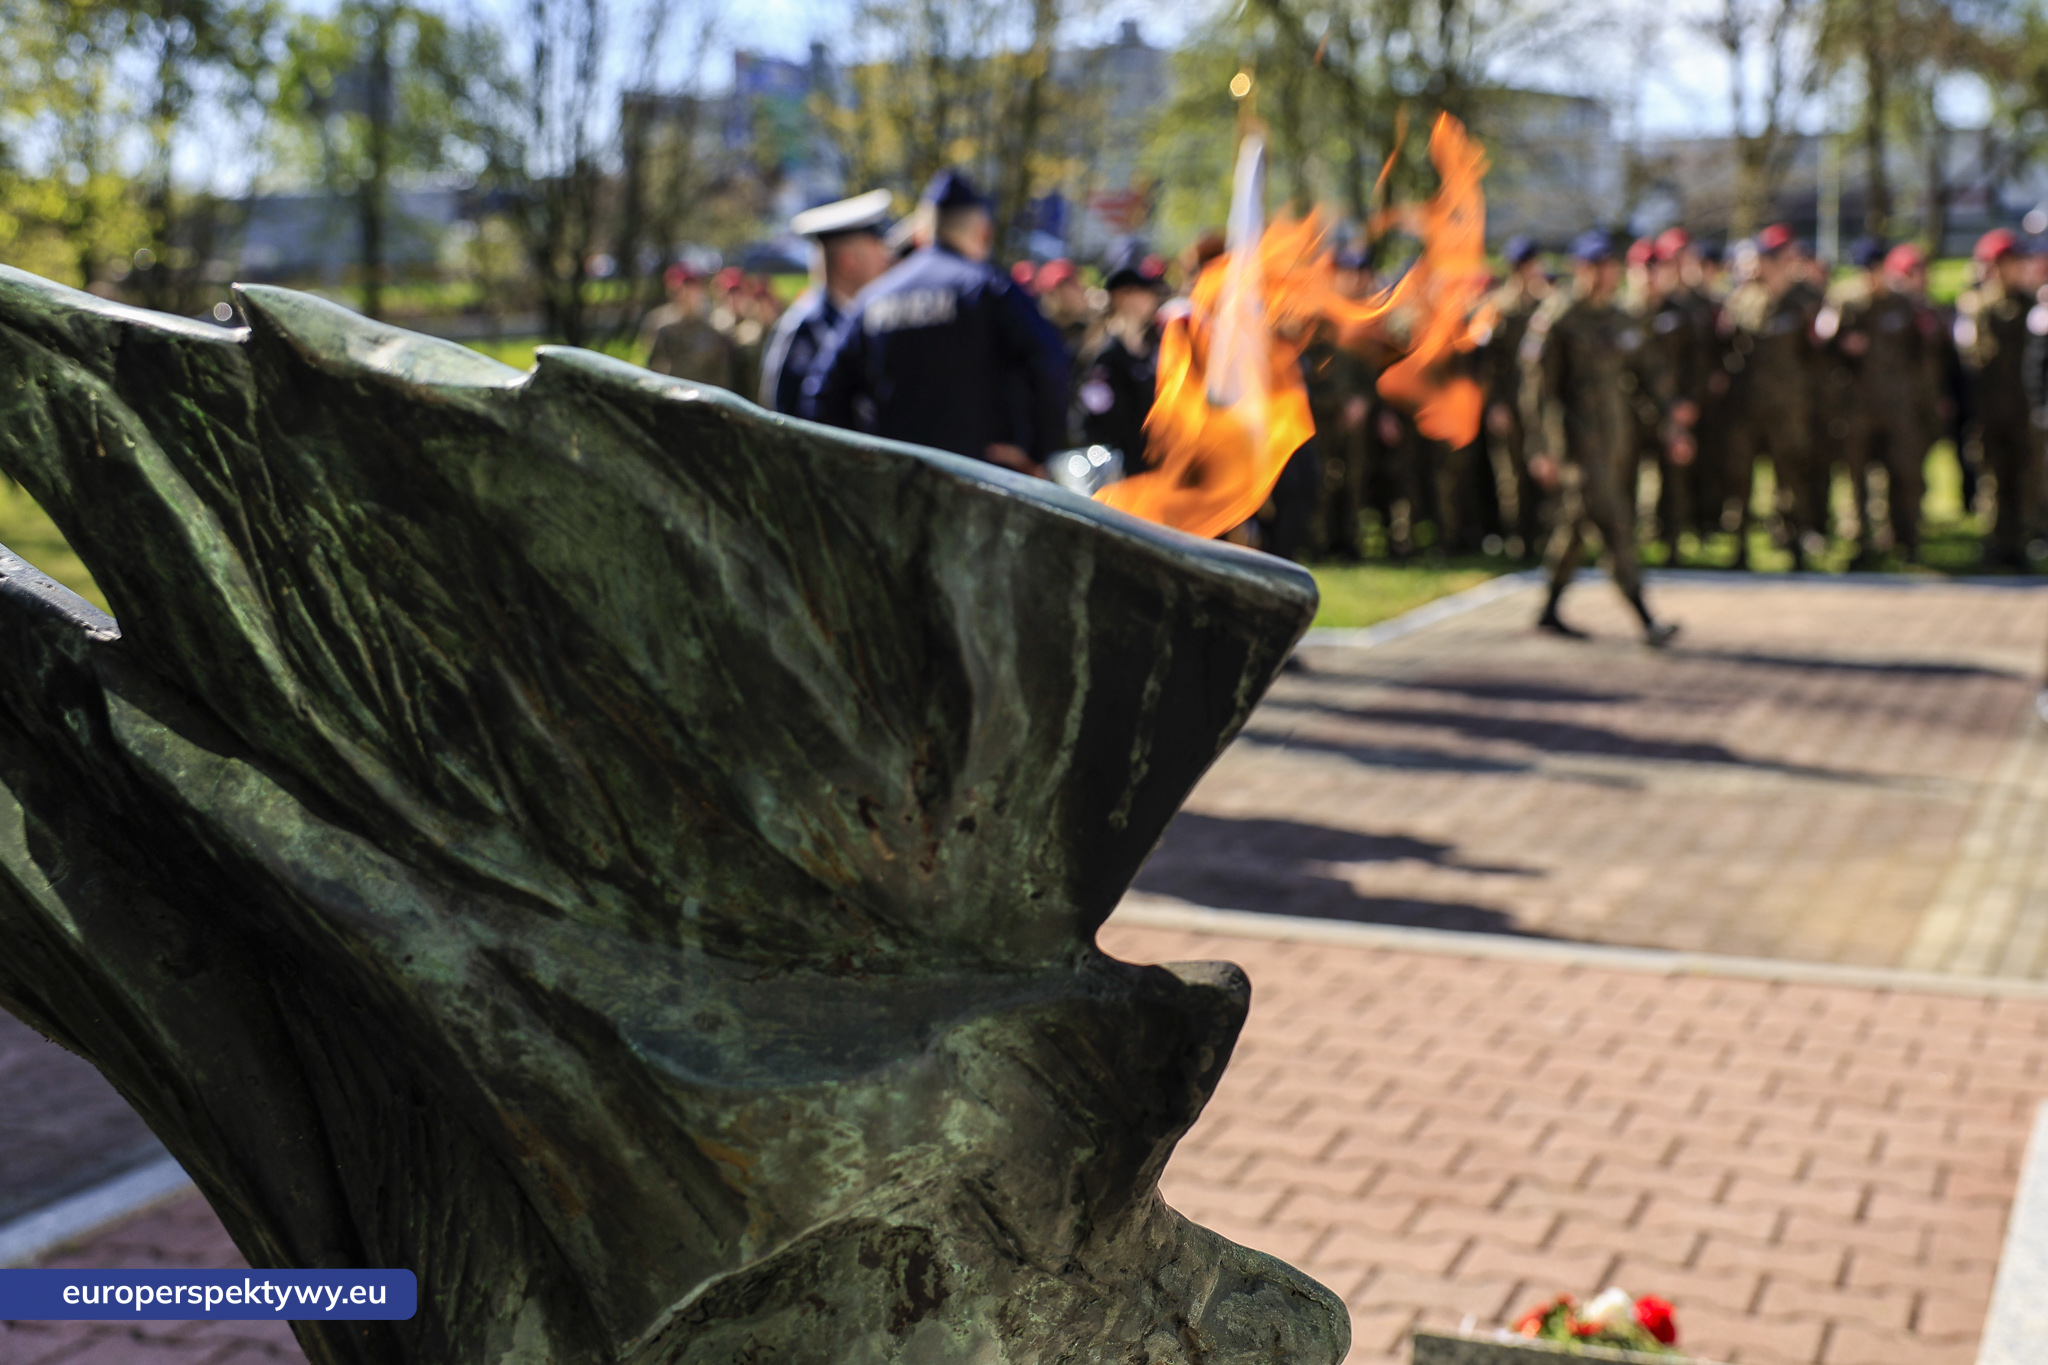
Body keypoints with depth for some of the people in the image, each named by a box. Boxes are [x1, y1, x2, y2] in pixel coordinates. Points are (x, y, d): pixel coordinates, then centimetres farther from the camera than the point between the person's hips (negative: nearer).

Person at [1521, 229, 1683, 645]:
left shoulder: (1622, 319, 12)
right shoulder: (1556, 318, -9)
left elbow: (1648, 371, 18)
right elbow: (1536, 385, -10)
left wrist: (1671, 418, 5)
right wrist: (1541, 448, -14)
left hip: (1617, 437, 7)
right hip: (1577, 436, -7)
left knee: (1576, 522, 15)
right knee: (1613, 524, -13)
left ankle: (1550, 610, 27)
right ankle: (1646, 621, -16)